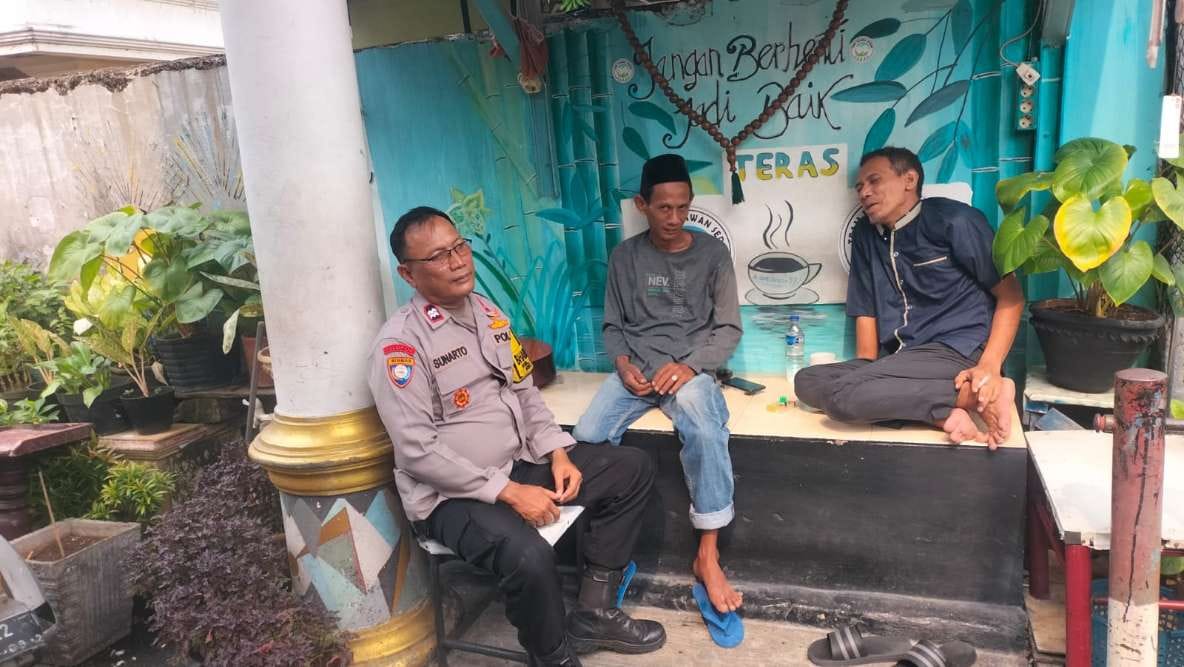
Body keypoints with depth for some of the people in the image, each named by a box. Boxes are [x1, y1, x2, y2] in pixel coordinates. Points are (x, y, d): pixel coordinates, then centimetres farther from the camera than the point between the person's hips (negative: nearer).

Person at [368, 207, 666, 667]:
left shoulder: (489, 313, 7)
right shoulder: (400, 344, -17)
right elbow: (418, 451, -22)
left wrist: (557, 453, -2)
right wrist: (508, 492, -23)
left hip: (520, 463, 8)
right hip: (450, 494, -8)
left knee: (633, 468, 4)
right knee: (530, 557, -36)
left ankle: (593, 614, 10)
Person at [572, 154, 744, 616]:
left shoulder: (712, 254, 5)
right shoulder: (624, 257, 11)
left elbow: (728, 329, 3)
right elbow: (613, 326, 14)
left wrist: (689, 366, -14)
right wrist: (622, 363, -8)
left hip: (690, 367, -2)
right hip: (635, 369, 2)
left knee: (706, 432, -35)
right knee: (584, 440, -25)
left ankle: (707, 557, -21)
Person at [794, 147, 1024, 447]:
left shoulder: (952, 220, -3)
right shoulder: (865, 234, 14)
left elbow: (1011, 295, -3)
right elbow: (866, 309, 12)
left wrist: (990, 367, -16)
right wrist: (866, 371, -3)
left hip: (956, 351, -7)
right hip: (898, 358, 7)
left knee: (842, 396, -28)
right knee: (807, 381, -16)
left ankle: (977, 396, -17)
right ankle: (942, 412, -22)